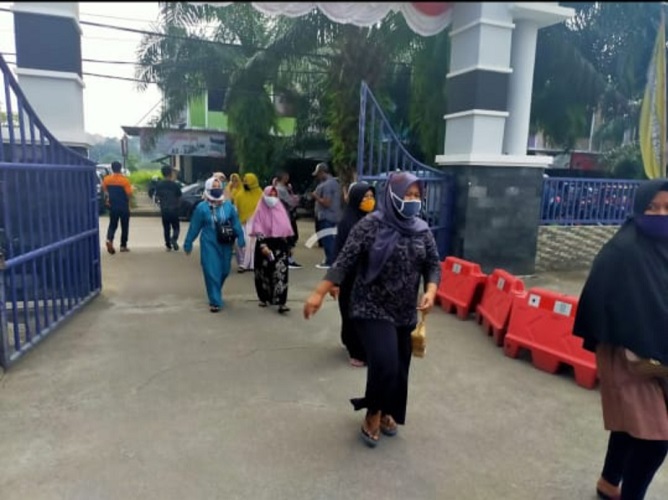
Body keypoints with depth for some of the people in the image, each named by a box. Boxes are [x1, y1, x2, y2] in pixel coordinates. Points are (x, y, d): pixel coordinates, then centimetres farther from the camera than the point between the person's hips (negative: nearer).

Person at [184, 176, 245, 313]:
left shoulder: (228, 206, -2)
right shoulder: (201, 208, -8)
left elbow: (236, 224, 5)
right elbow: (194, 227, -2)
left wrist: (240, 239, 3)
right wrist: (188, 243, 3)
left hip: (226, 244, 3)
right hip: (209, 244, -3)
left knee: (224, 271, 13)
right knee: (212, 273, -5)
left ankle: (215, 293, 39)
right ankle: (215, 302, 5)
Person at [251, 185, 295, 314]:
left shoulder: (281, 209, 9)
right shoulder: (260, 211, -1)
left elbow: (286, 228, 13)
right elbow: (258, 230, -9)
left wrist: (288, 245, 14)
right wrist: (263, 245, -21)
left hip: (280, 245, 1)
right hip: (265, 244, -1)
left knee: (281, 273, -9)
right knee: (265, 273, 9)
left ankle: (281, 302, -13)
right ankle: (264, 298, 25)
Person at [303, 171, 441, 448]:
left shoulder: (422, 230, 2)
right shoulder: (370, 225, -12)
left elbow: (433, 264, 7)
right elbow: (345, 261, -14)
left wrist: (431, 291, -13)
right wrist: (319, 293, -19)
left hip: (405, 312, 5)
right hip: (373, 309, -5)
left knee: (400, 367, 13)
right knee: (384, 363, -14)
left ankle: (387, 412, 38)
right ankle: (373, 413, 16)